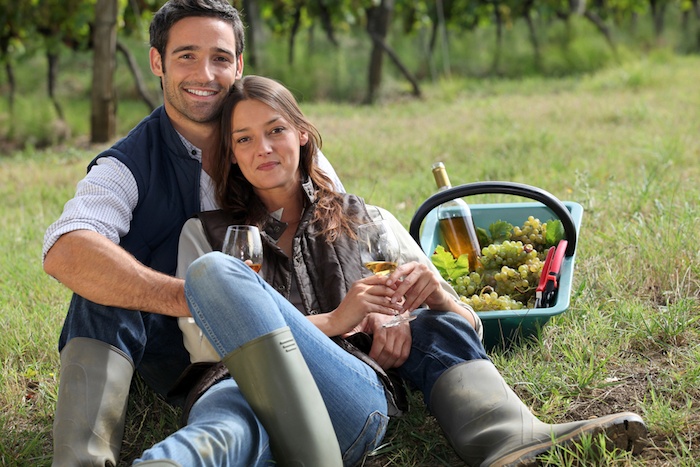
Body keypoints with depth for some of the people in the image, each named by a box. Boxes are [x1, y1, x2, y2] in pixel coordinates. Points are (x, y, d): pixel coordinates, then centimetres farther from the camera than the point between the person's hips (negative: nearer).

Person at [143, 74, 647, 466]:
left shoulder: (368, 223, 26)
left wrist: (435, 295, -5)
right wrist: (332, 322, -4)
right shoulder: (205, 233, 24)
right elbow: (202, 341, 7)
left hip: (357, 395, 3)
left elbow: (465, 330, 21)